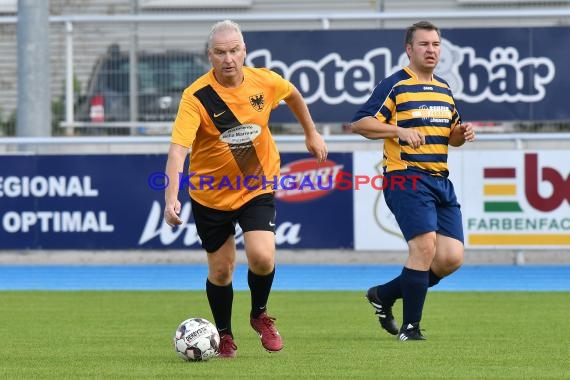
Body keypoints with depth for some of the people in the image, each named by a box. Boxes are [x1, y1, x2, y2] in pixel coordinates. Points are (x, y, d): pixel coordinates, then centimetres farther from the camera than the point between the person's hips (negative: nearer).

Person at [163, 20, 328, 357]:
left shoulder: (265, 81, -12)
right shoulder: (196, 97, -23)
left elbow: (293, 94, 14)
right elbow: (177, 150, -32)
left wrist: (312, 133, 21)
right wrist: (172, 198, -44)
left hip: (258, 187, 1)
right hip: (211, 193, -1)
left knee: (262, 257, -18)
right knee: (221, 270, 7)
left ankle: (260, 314, 12)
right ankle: (225, 336, 32)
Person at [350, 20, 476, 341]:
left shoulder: (445, 90, 18)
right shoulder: (395, 86, -4)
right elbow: (359, 123, -9)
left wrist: (462, 133, 5)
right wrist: (400, 131, -19)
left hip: (441, 181, 7)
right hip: (406, 178, -7)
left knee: (452, 257, 0)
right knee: (425, 245, -20)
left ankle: (385, 295, 19)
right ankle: (410, 327, -7)